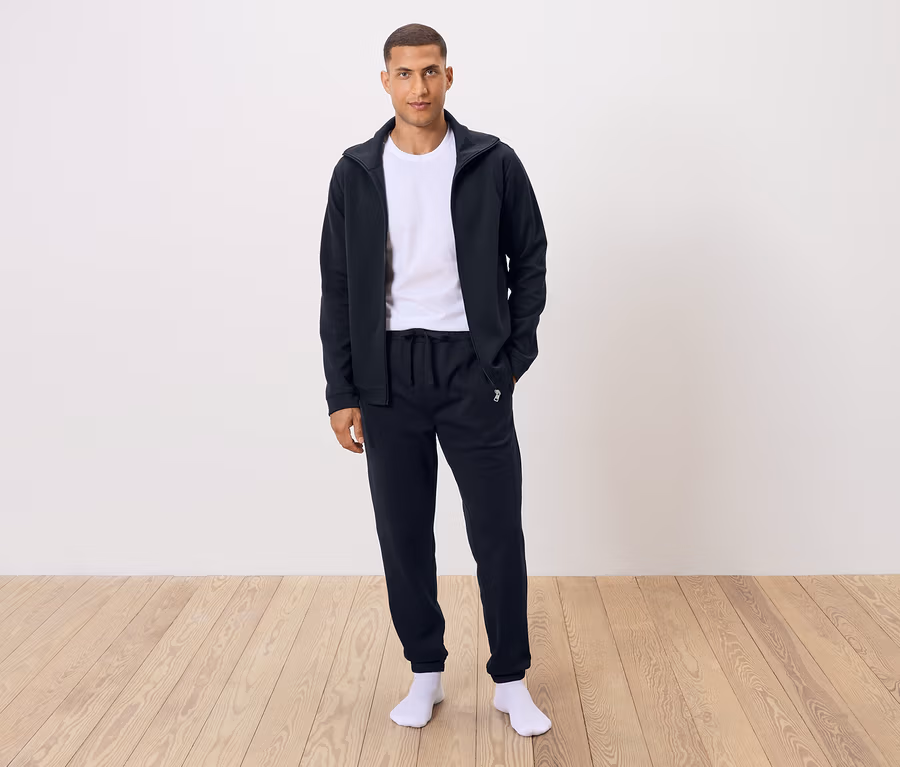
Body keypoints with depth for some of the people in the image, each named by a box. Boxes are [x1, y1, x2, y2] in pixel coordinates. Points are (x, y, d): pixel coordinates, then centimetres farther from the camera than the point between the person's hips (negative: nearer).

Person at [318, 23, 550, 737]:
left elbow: (529, 262, 6)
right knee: (404, 535, 8)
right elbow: (339, 288, 4)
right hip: (388, 377, 2)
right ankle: (426, 674, 26)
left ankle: (512, 681, 19)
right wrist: (341, 393, 1)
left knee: (498, 534, 1)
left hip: (473, 372, -1)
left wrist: (515, 357, -1)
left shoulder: (493, 163, -1)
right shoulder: (357, 171, 3)